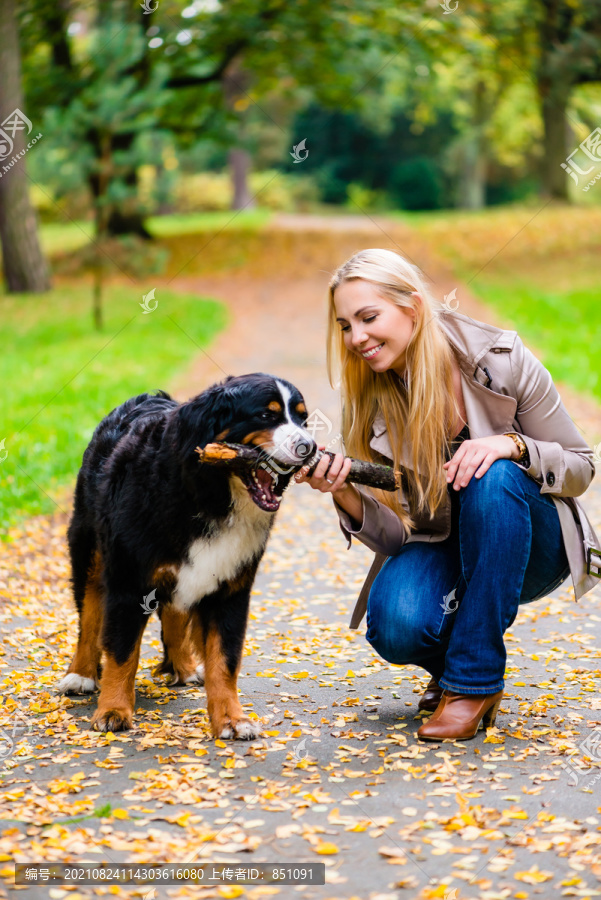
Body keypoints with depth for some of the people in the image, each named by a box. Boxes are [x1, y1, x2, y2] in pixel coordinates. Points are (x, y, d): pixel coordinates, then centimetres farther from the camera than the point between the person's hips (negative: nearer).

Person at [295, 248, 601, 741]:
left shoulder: (502, 359, -16)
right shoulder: (369, 405, -9)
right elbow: (396, 535, -9)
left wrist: (512, 445, -29)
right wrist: (344, 496, -30)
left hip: (528, 547, -1)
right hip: (440, 551, 1)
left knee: (493, 479, -35)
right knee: (396, 627, -32)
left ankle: (475, 678, -23)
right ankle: (450, 664, 7)